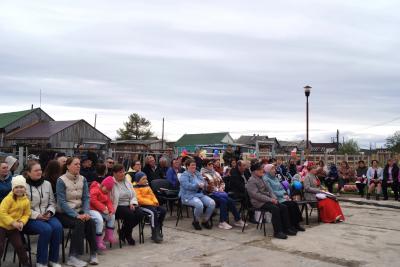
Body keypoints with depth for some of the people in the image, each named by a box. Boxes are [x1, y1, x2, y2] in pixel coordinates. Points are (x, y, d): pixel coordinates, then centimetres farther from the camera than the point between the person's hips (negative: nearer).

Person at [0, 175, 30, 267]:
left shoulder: (26, 201, -2)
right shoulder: (9, 198, -17)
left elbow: (26, 214, 4)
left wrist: (22, 222, -17)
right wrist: (13, 222, -24)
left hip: (14, 228, 4)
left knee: (19, 246, 4)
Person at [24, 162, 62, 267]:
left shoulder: (47, 184, 9)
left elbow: (52, 202, 14)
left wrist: (49, 212, -6)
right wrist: (37, 215, -17)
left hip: (47, 215, 4)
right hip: (31, 218, -4)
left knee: (58, 227, -26)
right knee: (46, 229, -32)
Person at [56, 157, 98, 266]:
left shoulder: (83, 179, 5)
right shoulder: (61, 180, -11)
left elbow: (86, 198, 1)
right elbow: (62, 202, -17)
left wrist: (86, 213, -17)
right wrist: (76, 215, -24)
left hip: (79, 211, 5)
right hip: (64, 213, -4)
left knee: (91, 222, -23)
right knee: (79, 223, -30)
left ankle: (93, 253, -12)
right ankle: (73, 257, -22)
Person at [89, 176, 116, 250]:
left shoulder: (106, 193, 15)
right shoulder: (94, 190, -15)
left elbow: (108, 201, 11)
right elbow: (93, 201, -25)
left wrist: (111, 209, -9)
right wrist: (103, 209, -24)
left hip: (101, 210, 10)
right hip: (92, 209, -10)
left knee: (112, 216, 6)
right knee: (100, 220, -31)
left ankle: (109, 236, 14)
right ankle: (98, 241, -21)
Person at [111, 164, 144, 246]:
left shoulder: (128, 183, 16)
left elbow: (133, 195, 18)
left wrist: (132, 203, -1)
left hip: (128, 205, 7)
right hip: (117, 207, -7)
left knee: (140, 213, -18)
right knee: (130, 214, -31)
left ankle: (124, 232, 5)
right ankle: (126, 234, -1)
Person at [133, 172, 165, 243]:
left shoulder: (147, 186, 20)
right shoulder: (136, 188, -6)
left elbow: (152, 195, 22)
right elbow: (139, 199, -17)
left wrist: (155, 201, 1)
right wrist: (151, 203, -18)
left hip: (152, 204, 9)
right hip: (142, 205, -8)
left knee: (163, 210, -8)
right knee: (153, 212, -32)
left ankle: (158, 230, 2)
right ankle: (154, 234, -25)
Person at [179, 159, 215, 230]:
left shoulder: (197, 173, 17)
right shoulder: (184, 175, -3)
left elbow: (204, 182, 13)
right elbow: (187, 185, -20)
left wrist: (203, 185, -11)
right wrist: (198, 185, -27)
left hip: (200, 194, 7)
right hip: (188, 196, -7)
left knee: (212, 203, -17)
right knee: (199, 205, -35)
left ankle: (205, 221, 3)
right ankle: (196, 221, -6)